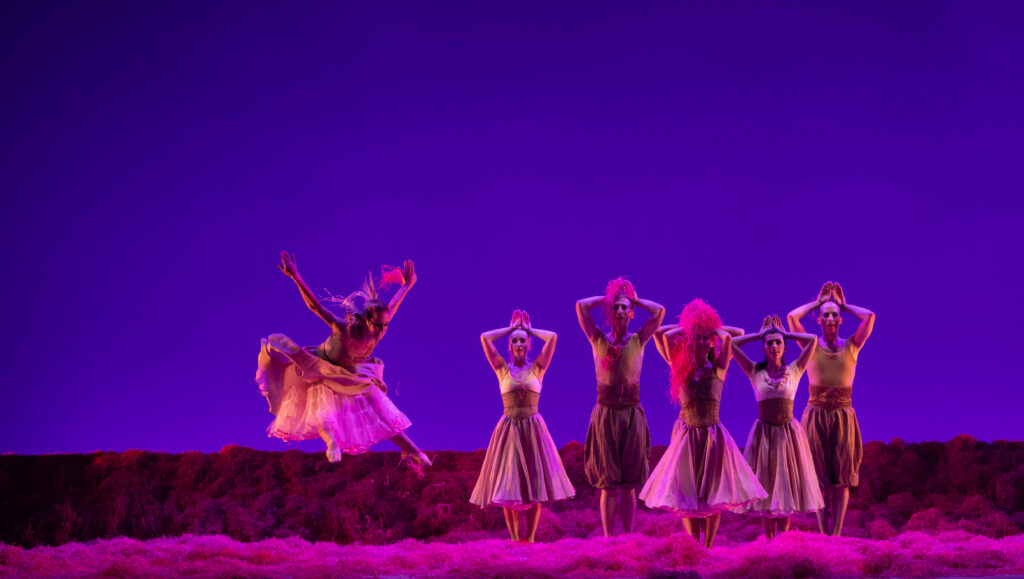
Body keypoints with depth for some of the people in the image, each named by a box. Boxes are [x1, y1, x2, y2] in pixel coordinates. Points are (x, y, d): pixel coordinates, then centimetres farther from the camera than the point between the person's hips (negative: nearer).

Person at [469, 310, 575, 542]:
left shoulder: (537, 368, 5)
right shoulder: (503, 369, 6)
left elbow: (552, 337, -4)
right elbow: (484, 338, -1)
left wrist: (529, 329, 9)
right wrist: (512, 328, 9)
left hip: (533, 429, 0)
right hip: (508, 428, 0)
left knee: (535, 485, -3)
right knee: (508, 486, -3)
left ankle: (530, 538, 3)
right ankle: (514, 540, 3)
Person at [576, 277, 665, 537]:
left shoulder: (638, 340, 6)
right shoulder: (599, 340, 5)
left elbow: (659, 311, -5)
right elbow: (581, 306, -3)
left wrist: (635, 300, 8)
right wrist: (608, 298, 9)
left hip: (632, 415, 1)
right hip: (605, 415, -1)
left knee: (629, 485, 3)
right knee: (609, 484, -1)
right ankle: (608, 538, 3)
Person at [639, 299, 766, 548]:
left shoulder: (718, 367, 2)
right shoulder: (681, 366, 3)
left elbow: (727, 337, -11)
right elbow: (662, 334, -5)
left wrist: (713, 328, 7)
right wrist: (687, 328, 7)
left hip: (713, 435, 0)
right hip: (687, 434, 0)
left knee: (713, 493, 0)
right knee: (687, 493, 1)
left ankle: (708, 548, 9)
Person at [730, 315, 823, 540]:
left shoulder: (794, 371, 3)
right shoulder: (755, 372, 1)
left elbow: (812, 340, -2)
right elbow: (732, 344, -5)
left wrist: (785, 333, 6)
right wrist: (760, 334, 5)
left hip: (789, 434, 0)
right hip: (763, 434, 0)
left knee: (786, 486, 1)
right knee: (765, 487, 2)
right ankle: (769, 540, 8)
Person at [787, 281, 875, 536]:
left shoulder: (851, 346, 6)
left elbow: (870, 317, -6)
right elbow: (792, 317, -9)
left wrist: (844, 305, 8)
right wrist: (818, 302, 4)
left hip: (843, 417, 1)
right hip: (816, 416, -1)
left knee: (842, 478, -2)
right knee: (819, 478, 0)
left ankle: (836, 534, -1)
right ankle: (823, 534, 3)